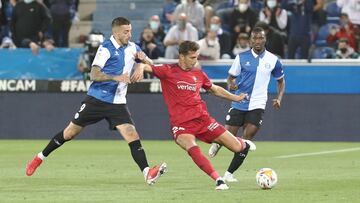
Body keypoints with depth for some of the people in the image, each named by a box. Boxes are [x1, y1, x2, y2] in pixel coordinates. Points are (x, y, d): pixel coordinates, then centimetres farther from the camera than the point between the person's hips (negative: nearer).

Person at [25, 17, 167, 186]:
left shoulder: (132, 47, 7)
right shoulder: (106, 48, -11)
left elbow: (150, 65, 16)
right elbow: (94, 74, -18)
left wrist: (143, 58, -7)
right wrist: (116, 77, -32)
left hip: (117, 103, 4)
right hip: (96, 100, -4)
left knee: (132, 136, -15)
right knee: (70, 132, 6)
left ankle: (147, 173, -26)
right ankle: (40, 158, 25)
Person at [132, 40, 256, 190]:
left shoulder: (198, 74, 10)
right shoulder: (168, 71, -3)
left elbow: (215, 90, 27)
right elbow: (147, 67, -16)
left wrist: (235, 98, 28)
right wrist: (141, 68, -39)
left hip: (202, 119, 4)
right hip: (181, 124, -4)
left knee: (238, 148, 2)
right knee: (192, 148, -36)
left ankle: (242, 144, 41)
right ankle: (218, 180, -30)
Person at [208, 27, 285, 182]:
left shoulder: (273, 60, 1)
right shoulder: (242, 57, -1)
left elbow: (281, 81, 14)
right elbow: (231, 77, 6)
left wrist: (279, 98, -2)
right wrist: (231, 84, -18)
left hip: (257, 105, 0)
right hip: (239, 104, 0)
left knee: (246, 140, -9)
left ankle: (229, 173, 2)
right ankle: (217, 144, 37)